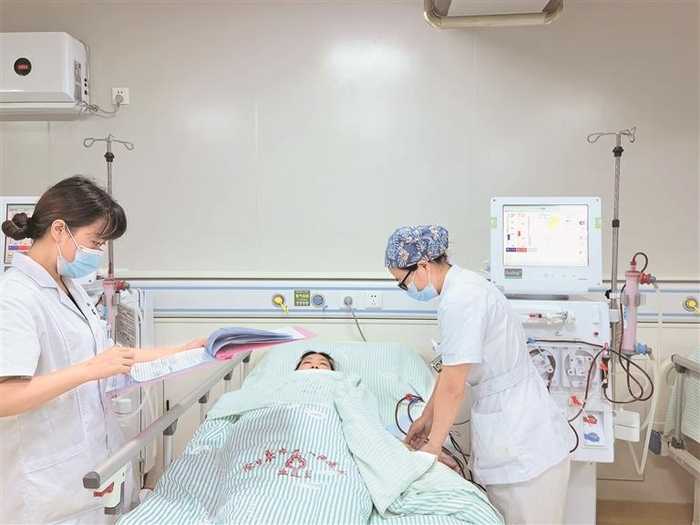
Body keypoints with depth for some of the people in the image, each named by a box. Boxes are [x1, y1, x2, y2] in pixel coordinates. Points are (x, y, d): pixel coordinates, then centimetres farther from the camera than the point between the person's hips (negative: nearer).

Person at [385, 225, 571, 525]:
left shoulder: (459, 300, -23)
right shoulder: (464, 285, 8)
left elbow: (452, 386, -19)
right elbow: (451, 367, 15)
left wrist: (433, 445, -6)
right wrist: (427, 417, 19)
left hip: (520, 440, -9)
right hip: (515, 428, 9)